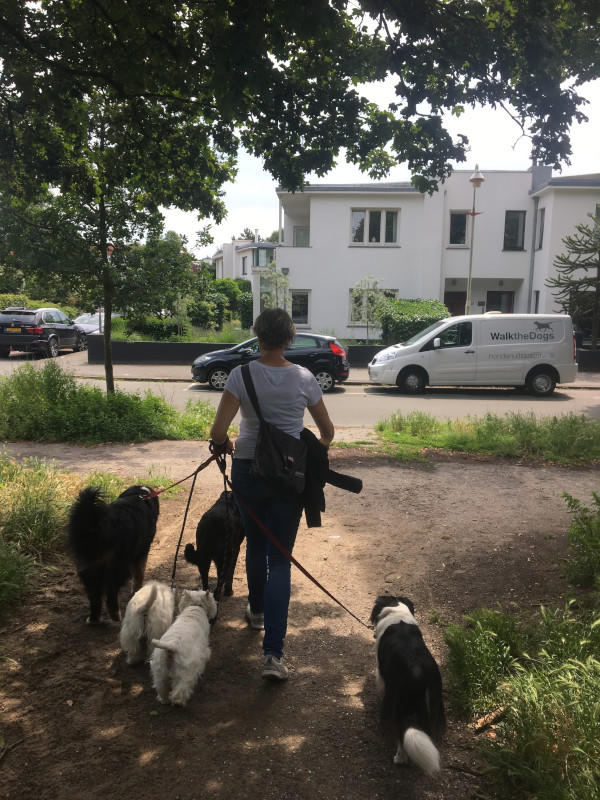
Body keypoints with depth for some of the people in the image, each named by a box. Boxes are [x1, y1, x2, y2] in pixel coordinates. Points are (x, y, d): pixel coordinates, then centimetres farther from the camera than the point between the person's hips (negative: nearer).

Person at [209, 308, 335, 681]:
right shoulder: (304, 378, -6)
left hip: (248, 470, 0)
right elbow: (328, 431, 4)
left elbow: (218, 433, -16)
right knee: (280, 558, 4)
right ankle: (274, 652, -1)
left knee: (255, 545, 24)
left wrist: (225, 444, 7)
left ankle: (257, 610, 47)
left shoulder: (242, 374, -11)